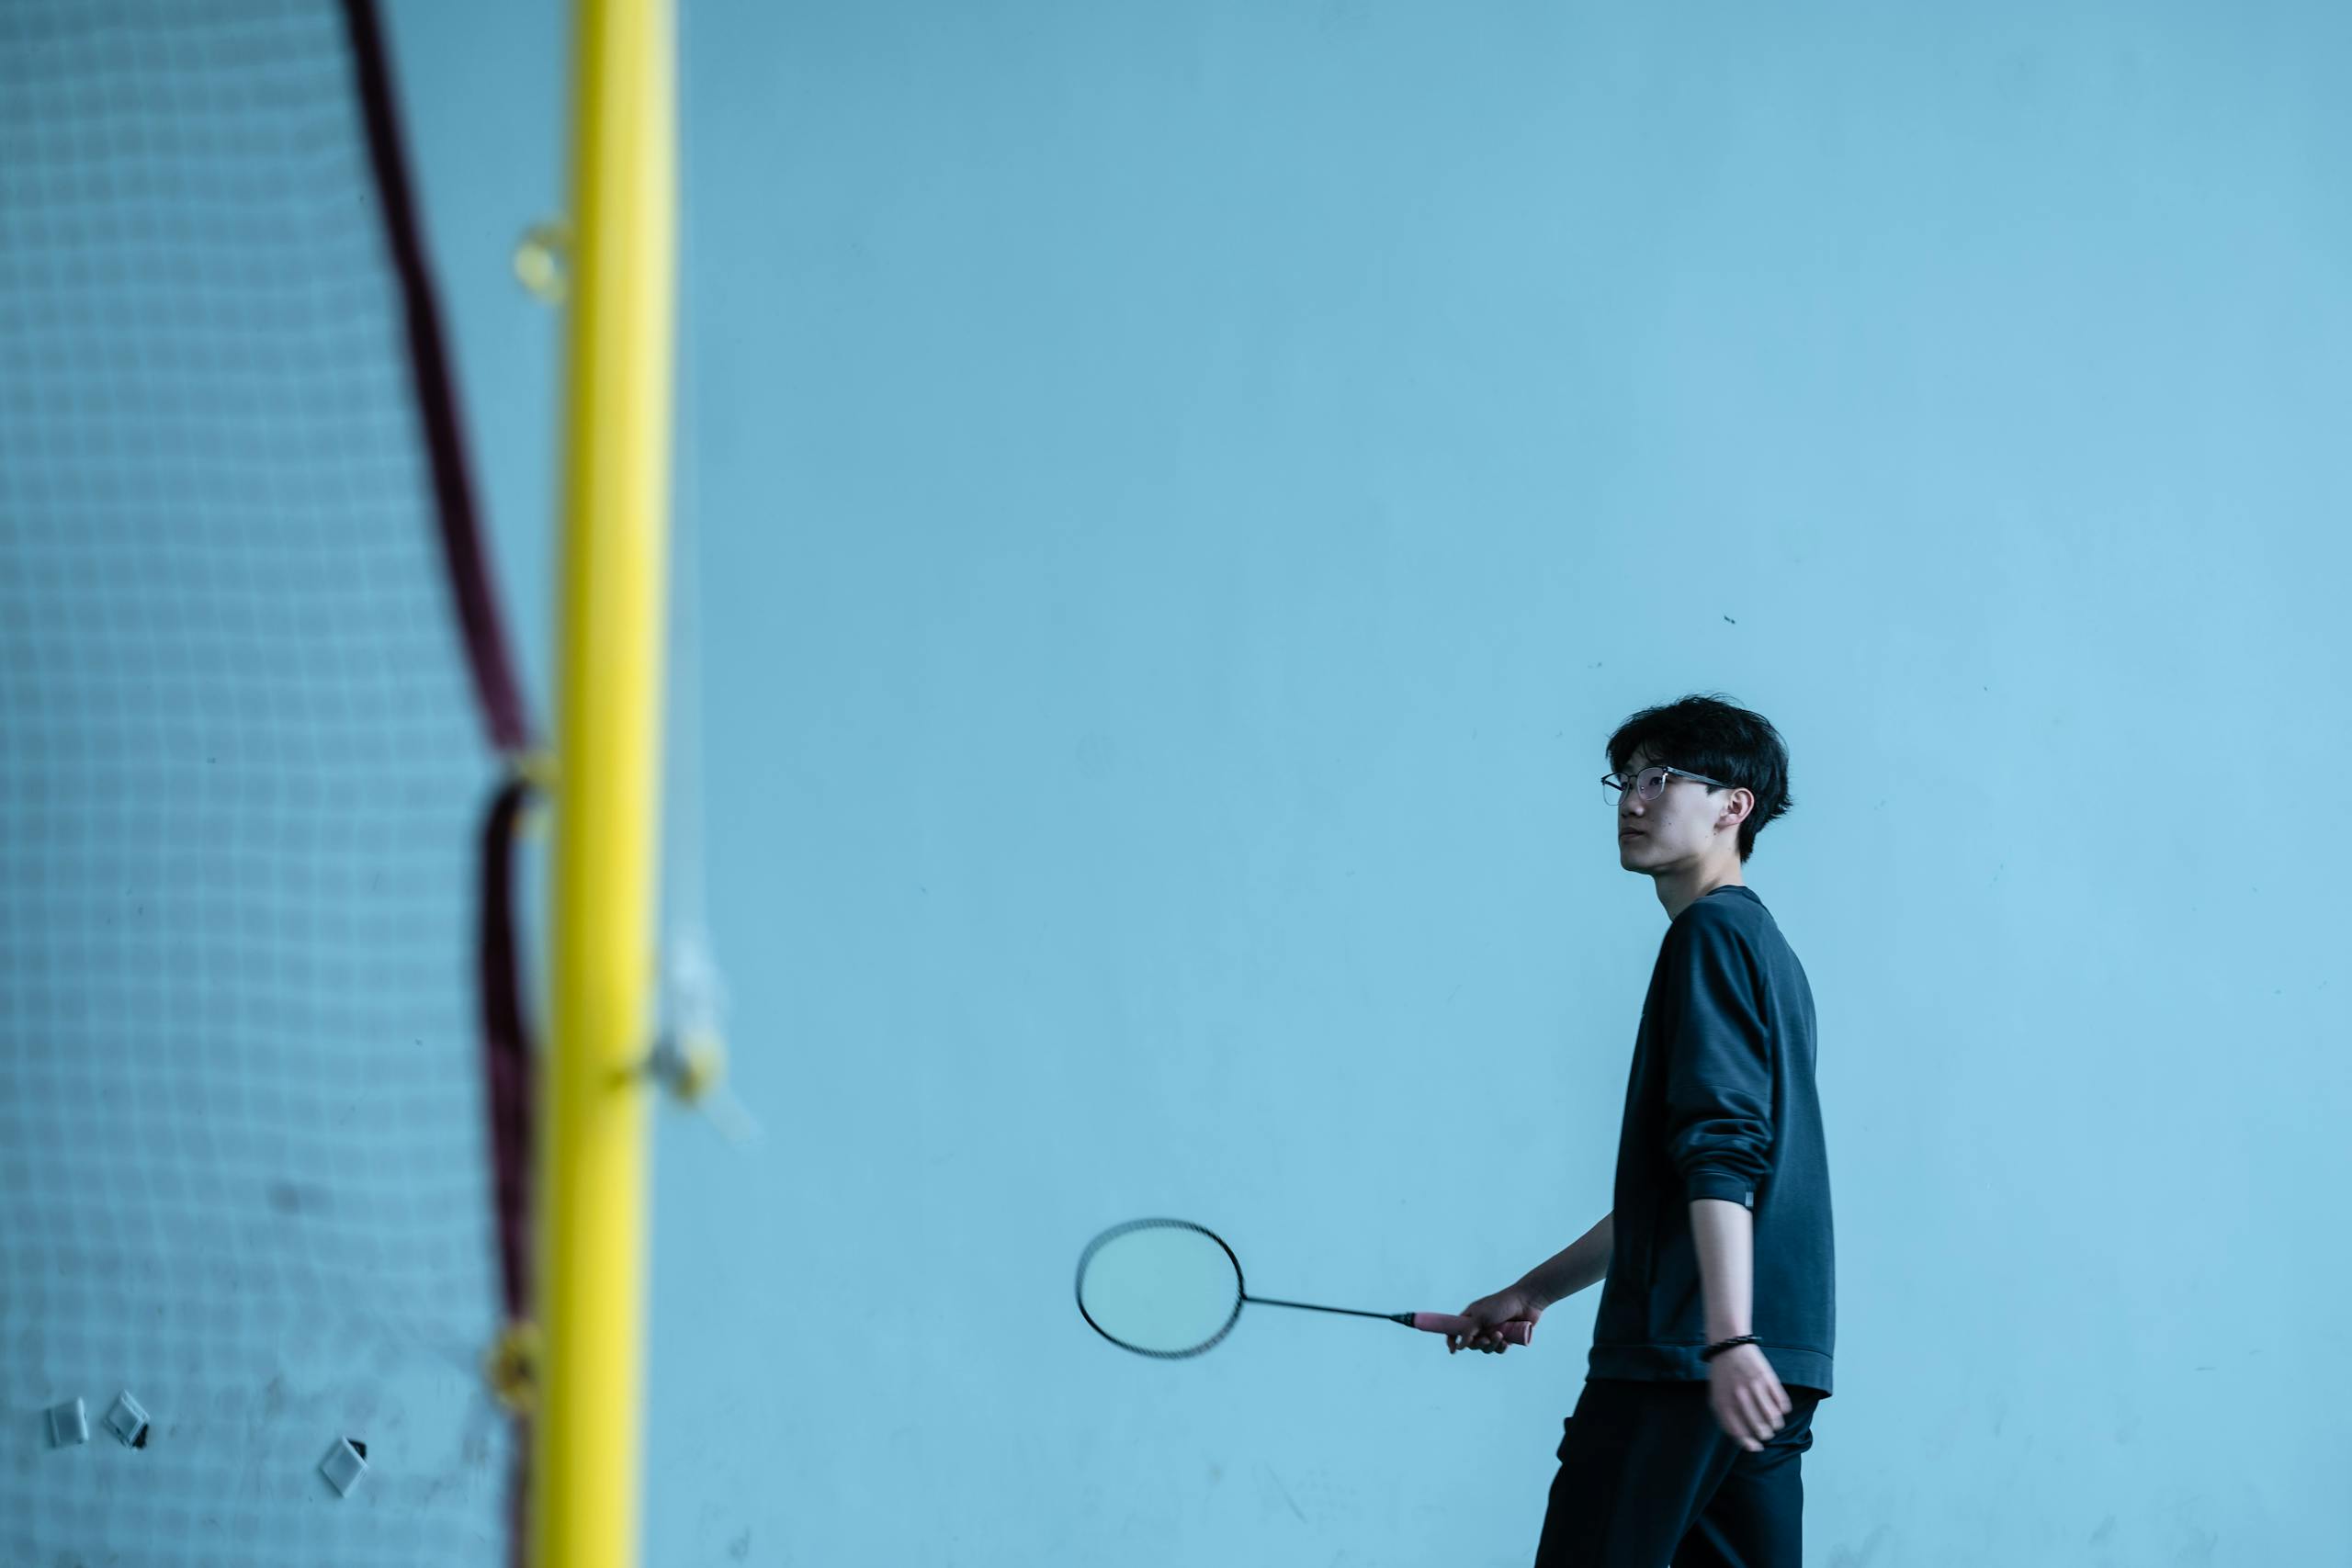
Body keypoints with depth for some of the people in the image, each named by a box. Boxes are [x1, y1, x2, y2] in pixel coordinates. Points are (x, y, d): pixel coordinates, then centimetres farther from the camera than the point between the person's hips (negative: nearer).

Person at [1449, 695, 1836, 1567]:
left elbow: (1725, 1151, -20)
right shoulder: (1760, 945, 24)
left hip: (1687, 1350, -9)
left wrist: (1728, 1334, -28)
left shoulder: (1712, 933, -6)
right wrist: (1536, 1290, 31)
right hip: (1771, 1362, 10)